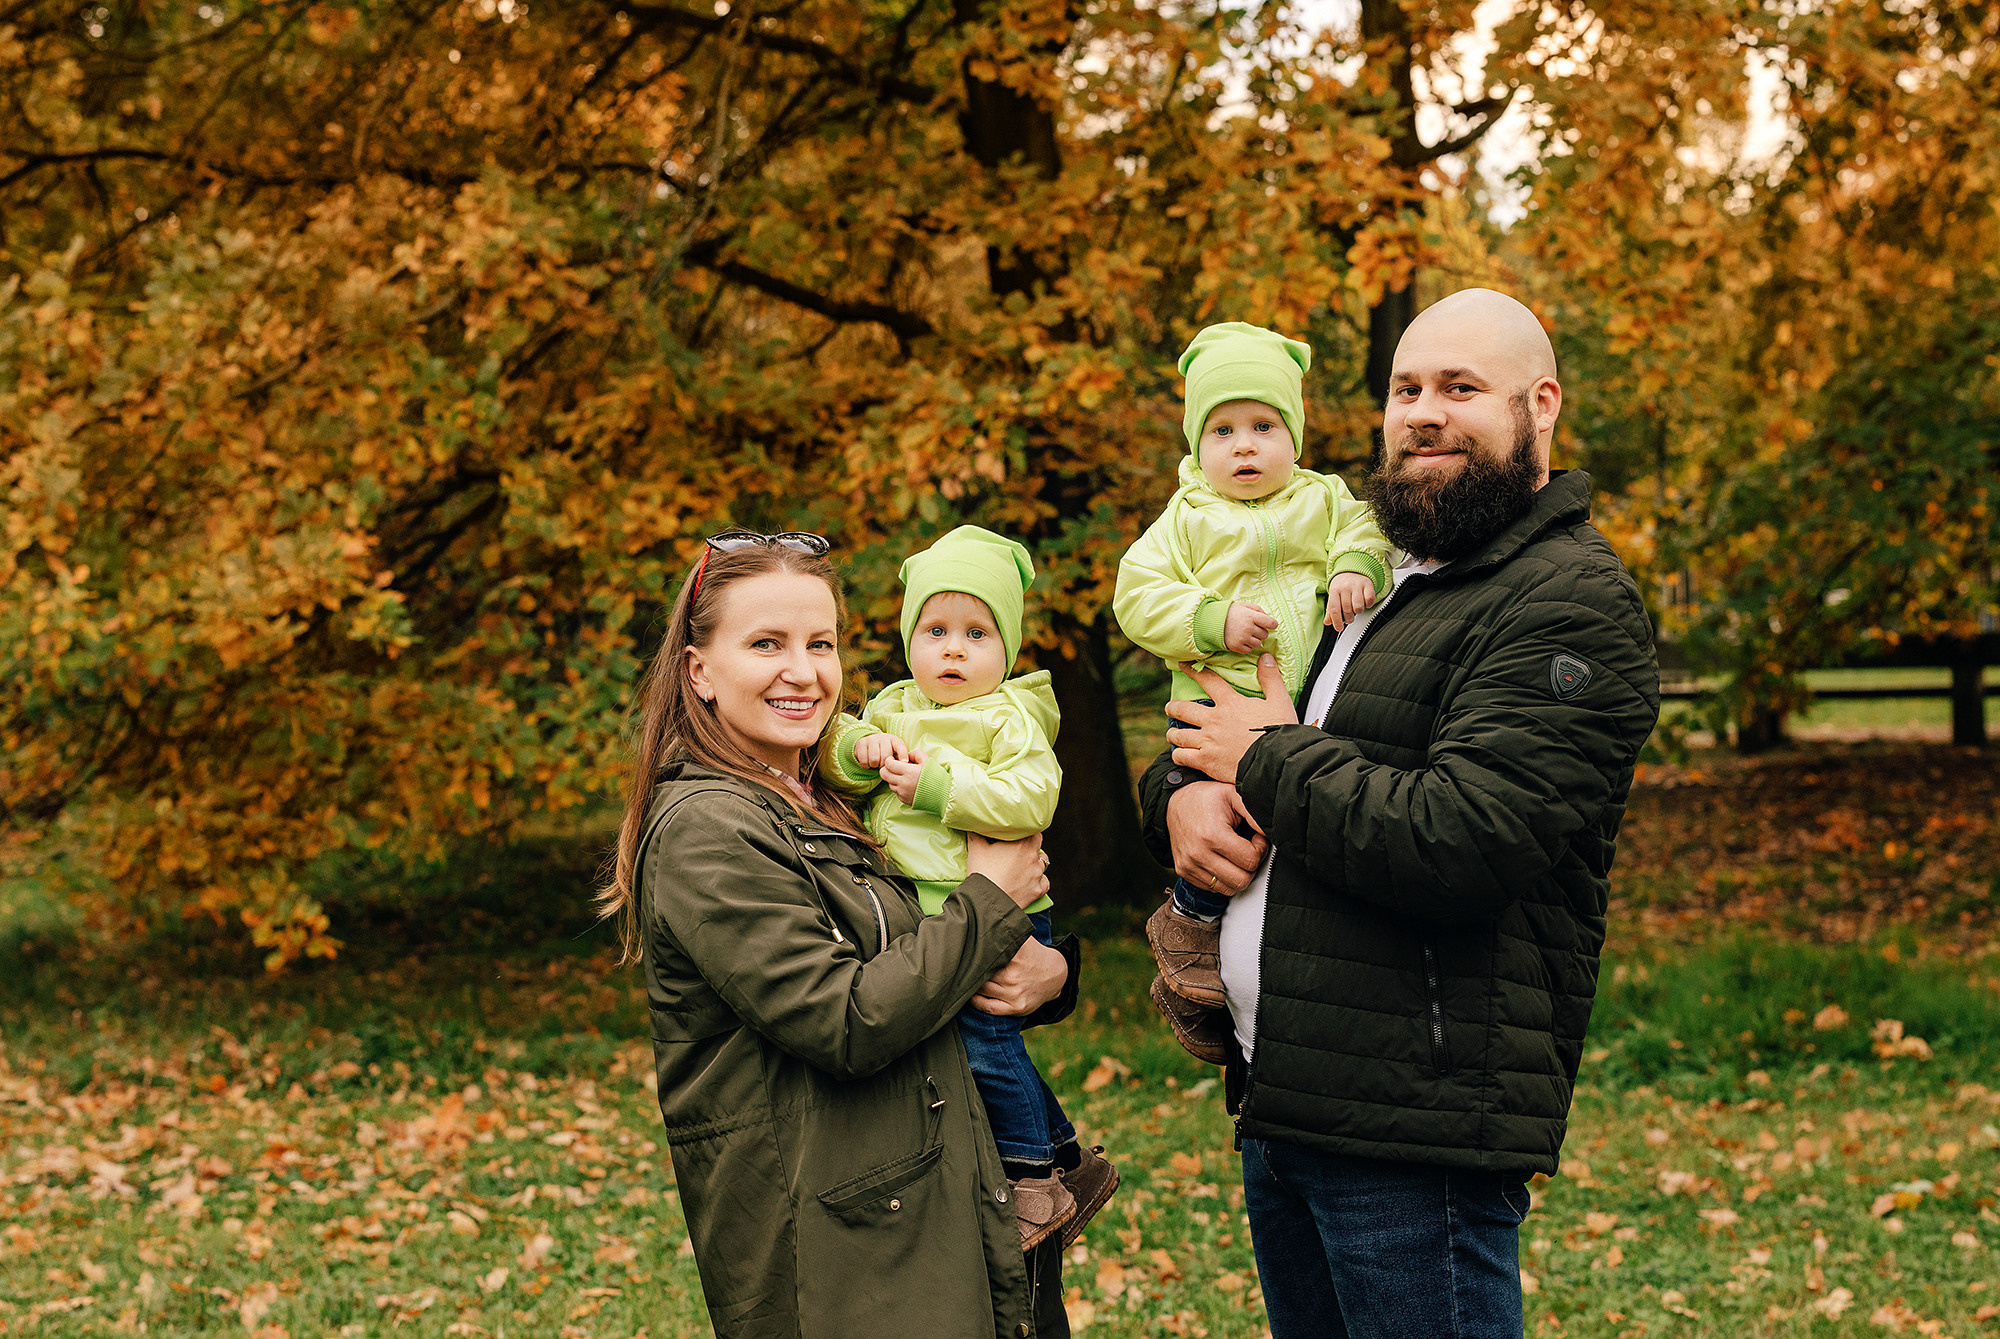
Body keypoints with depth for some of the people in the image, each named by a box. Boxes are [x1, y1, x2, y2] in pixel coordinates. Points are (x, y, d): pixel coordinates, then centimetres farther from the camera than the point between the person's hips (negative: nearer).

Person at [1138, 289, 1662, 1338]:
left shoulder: (1570, 596, -11)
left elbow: (1462, 841, -24)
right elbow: (1201, 734, 24)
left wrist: (1270, 758, -10)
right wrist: (1183, 794, -1)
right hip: (1276, 1098, 9)